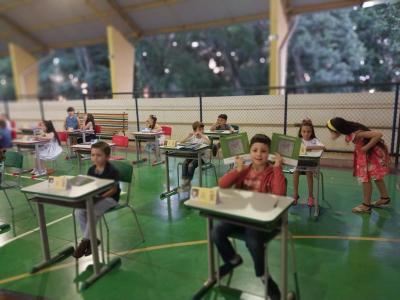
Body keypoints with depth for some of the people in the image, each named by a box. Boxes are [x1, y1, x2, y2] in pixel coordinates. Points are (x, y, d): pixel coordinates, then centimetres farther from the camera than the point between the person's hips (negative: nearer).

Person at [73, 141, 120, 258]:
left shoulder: (112, 171, -16)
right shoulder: (91, 170, 4)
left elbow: (114, 189, -16)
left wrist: (100, 196, -26)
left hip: (109, 198, -7)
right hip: (94, 197, 7)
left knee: (93, 212, -30)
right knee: (78, 211, -14)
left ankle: (85, 240, -9)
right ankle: (92, 239, -1)